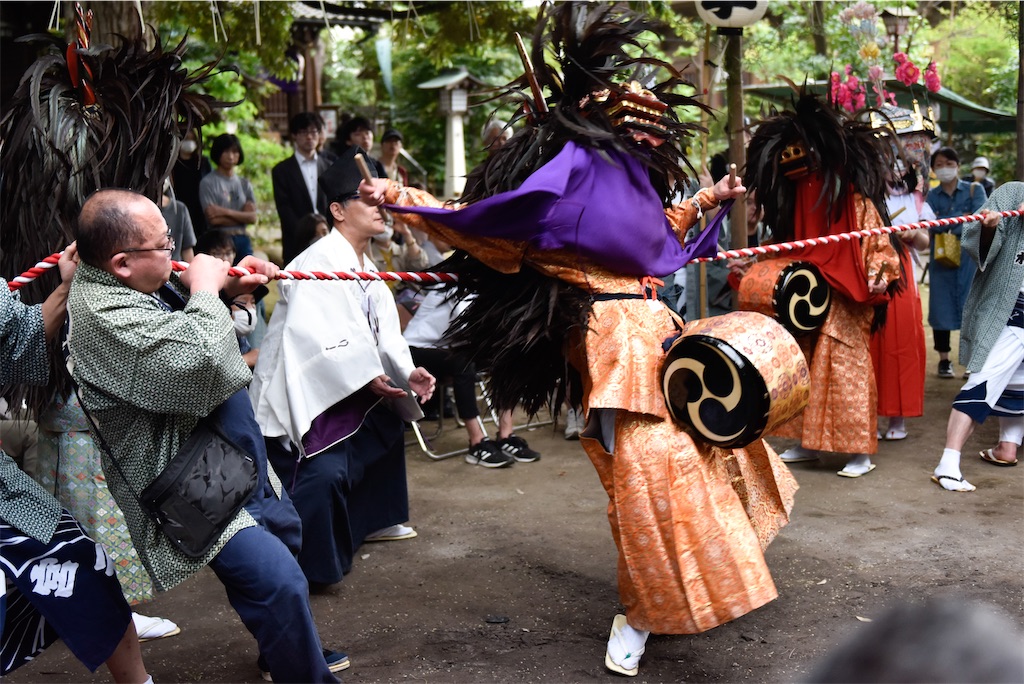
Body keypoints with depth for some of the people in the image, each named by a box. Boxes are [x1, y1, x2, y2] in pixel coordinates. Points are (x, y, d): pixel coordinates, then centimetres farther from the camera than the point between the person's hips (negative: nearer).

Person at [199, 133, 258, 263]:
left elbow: (252, 217, 3)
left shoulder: (245, 184, 15)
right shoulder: (208, 182, 0)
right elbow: (213, 219, -9)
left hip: (243, 241, 5)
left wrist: (226, 212, -9)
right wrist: (241, 216, -1)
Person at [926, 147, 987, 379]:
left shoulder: (974, 189, 5)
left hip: (970, 257, -1)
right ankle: (944, 359, 11)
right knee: (941, 306, 1)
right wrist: (963, 218, -14)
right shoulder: (931, 195, 8)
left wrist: (944, 223, -14)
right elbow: (932, 225, -7)